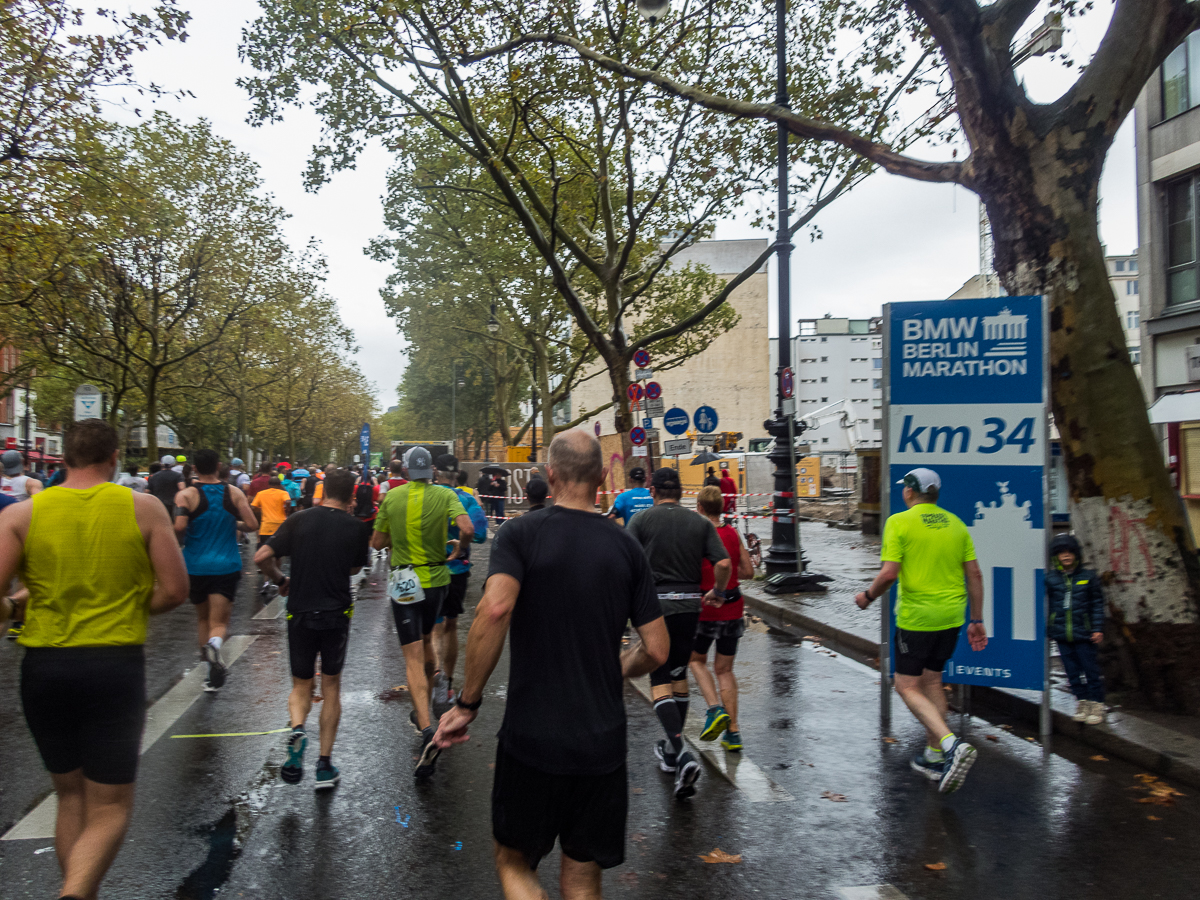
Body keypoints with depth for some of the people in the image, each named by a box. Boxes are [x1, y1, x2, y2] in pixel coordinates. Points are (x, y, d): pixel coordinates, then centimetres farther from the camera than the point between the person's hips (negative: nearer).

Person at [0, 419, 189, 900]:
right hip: (116, 666, -2)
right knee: (110, 807, 6)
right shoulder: (143, 508, -3)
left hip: (43, 666, 3)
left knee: (71, 797, 21)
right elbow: (174, 591, -5)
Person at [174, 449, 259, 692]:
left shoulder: (187, 495, -6)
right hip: (227, 566, 0)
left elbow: (179, 528, -20)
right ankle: (215, 644, -34)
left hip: (196, 566, 0)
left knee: (203, 618, 21)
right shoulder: (234, 493, 0)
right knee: (219, 622, -2)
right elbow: (252, 525, -4)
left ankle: (209, 659, 20)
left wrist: (185, 534, 3)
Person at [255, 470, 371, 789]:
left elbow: (262, 557, -9)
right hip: (337, 613, 0)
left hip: (300, 613, 1)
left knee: (301, 685, 16)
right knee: (331, 686, 14)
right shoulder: (357, 527, -4)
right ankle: (324, 765, 13)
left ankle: (296, 729, -16)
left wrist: (280, 581, 8)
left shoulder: (299, 520, -4)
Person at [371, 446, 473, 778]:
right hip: (436, 579, 2)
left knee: (413, 656, -4)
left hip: (404, 582, -2)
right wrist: (458, 551, -1)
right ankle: (421, 710, 38)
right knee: (426, 641, 25)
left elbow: (377, 543, 3)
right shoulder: (445, 494, -5)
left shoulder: (392, 497, -3)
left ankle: (426, 728, -21)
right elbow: (467, 530, -20)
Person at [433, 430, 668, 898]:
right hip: (603, 744, 3)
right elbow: (656, 651, 0)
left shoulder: (520, 533, -8)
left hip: (531, 737, -2)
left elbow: (495, 609, -26)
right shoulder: (626, 548, 1)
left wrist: (467, 703, -16)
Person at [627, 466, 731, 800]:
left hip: (655, 604, -3)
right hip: (688, 604, 4)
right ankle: (671, 751, 28)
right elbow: (724, 564, -3)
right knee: (679, 675, 17)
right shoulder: (699, 522, 4)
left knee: (660, 680, -1)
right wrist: (717, 592, 15)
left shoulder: (641, 519, -3)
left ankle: (681, 753, -19)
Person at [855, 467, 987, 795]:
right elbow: (974, 575, 6)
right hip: (951, 617, 6)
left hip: (916, 617, -6)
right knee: (932, 681, 19)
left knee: (907, 686, 2)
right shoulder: (955, 523, 8)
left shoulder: (899, 522, -9)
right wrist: (977, 621, 13)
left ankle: (952, 744, -17)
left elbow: (889, 573, -17)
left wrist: (868, 596, 1)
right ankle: (934, 756, 26)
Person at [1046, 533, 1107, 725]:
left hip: (1083, 633, -2)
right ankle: (1082, 701, 21)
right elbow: (1046, 604, 11)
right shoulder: (1050, 578, 2)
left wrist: (1098, 629, -1)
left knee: (1090, 668, 2)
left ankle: (1096, 703, 14)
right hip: (1061, 633, 2)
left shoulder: (1088, 576, -1)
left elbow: (1098, 604, 4)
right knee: (1072, 670, 9)